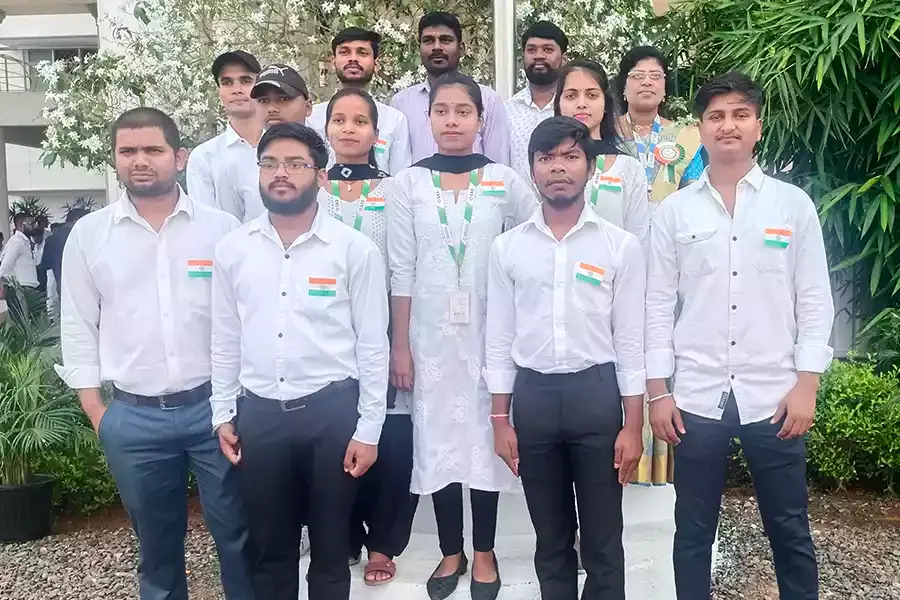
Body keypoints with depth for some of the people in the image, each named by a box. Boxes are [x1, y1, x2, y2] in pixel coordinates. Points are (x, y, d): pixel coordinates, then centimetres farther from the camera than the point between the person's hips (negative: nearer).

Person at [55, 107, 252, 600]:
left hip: (215, 405, -1)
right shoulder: (88, 234, 2)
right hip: (133, 417, 2)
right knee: (156, 542, 17)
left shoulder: (222, 227, -1)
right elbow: (78, 328, 6)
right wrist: (96, 413, 3)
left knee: (237, 533, 9)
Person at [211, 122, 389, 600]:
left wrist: (368, 429, -6)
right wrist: (223, 414, 7)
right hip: (259, 412, 3)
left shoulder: (355, 249, -6)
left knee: (330, 547, 15)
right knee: (268, 549, 17)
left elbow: (372, 344, -5)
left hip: (332, 410, -2)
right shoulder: (232, 249, 3)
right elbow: (224, 340, 9)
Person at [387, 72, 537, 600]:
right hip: (431, 334, 1)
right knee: (437, 438, 8)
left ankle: (484, 553, 26)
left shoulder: (505, 181, -1)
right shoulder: (409, 183, 0)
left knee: (485, 436, 8)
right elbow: (402, 270, 0)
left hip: (489, 333, 0)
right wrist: (400, 345, -2)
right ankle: (451, 551, 26)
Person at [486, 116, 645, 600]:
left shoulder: (621, 246, -1)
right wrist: (500, 420, 3)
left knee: (602, 541, 8)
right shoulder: (507, 247, 4)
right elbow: (499, 340, 5)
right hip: (533, 396, 2)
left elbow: (631, 341, -1)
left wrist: (633, 425, -5)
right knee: (551, 538, 16)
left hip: (596, 392, -1)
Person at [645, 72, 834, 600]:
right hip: (696, 397, 1)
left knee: (790, 534, 12)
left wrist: (806, 385, -4)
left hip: (773, 396, 0)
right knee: (693, 534, 11)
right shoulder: (675, 210, 4)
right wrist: (658, 391, 0)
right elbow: (659, 304, 4)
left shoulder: (793, 204, 3)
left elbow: (815, 300, 3)